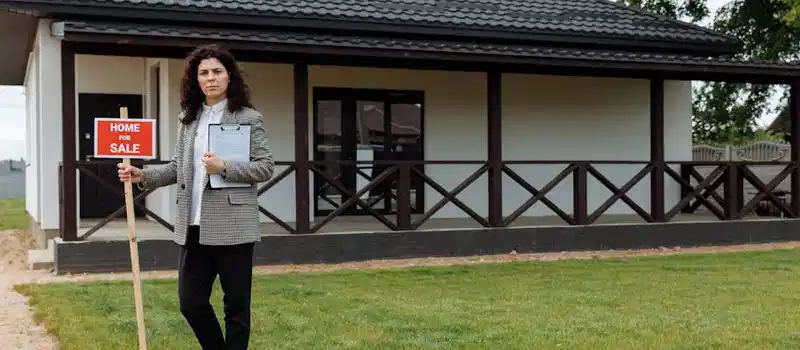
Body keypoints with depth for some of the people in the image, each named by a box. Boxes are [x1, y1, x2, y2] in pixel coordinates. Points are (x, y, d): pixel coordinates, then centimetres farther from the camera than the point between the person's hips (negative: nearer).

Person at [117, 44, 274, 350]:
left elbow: (265, 167, -6)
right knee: (191, 302, 9)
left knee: (236, 304, 4)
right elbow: (178, 167, 14)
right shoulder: (188, 119, 13)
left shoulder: (248, 118, -2)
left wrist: (224, 168, -18)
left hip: (232, 226, -5)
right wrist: (143, 175, 0)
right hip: (194, 226, 5)